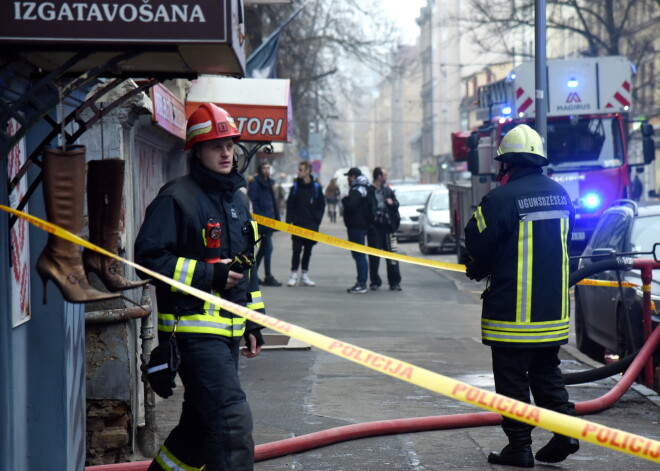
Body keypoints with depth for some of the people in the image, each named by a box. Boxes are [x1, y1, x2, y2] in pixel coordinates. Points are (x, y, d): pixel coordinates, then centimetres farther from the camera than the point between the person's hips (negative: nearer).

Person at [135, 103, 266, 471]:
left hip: (229, 328, 9)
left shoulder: (239, 199, 17)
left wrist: (254, 323, 20)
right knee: (232, 420, -16)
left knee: (202, 421, 16)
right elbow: (150, 258, -15)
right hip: (195, 329, -9)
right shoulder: (177, 198, -10)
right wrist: (209, 276, -19)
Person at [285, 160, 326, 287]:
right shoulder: (296, 186, 2)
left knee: (308, 251, 8)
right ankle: (294, 275, 3)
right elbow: (290, 204, 2)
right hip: (298, 224, -1)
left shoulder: (316, 187, 1)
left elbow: (321, 205, 5)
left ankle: (305, 276, 15)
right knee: (296, 250, -3)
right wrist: (289, 220, -6)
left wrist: (318, 219, -4)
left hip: (311, 225, 1)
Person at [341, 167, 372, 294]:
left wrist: (344, 199, -9)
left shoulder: (356, 190, -16)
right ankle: (361, 283, 19)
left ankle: (362, 284, -13)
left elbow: (351, 206, -26)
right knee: (359, 255, 15)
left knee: (359, 255, -11)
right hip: (362, 225, 11)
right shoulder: (364, 189, 16)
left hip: (356, 227, -11)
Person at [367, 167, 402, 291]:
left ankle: (395, 282, 3)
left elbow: (396, 205, 19)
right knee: (374, 256, 2)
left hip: (387, 226, 4)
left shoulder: (388, 190, 15)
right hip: (374, 227, -4)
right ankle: (375, 282, 11)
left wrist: (392, 203, -1)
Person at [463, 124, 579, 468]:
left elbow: (477, 248, -9)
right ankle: (565, 430, 9)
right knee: (547, 372, 19)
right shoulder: (559, 194, 5)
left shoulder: (501, 199, -17)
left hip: (512, 308, -6)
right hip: (554, 308, 6)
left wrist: (477, 271, 13)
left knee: (512, 379, 3)